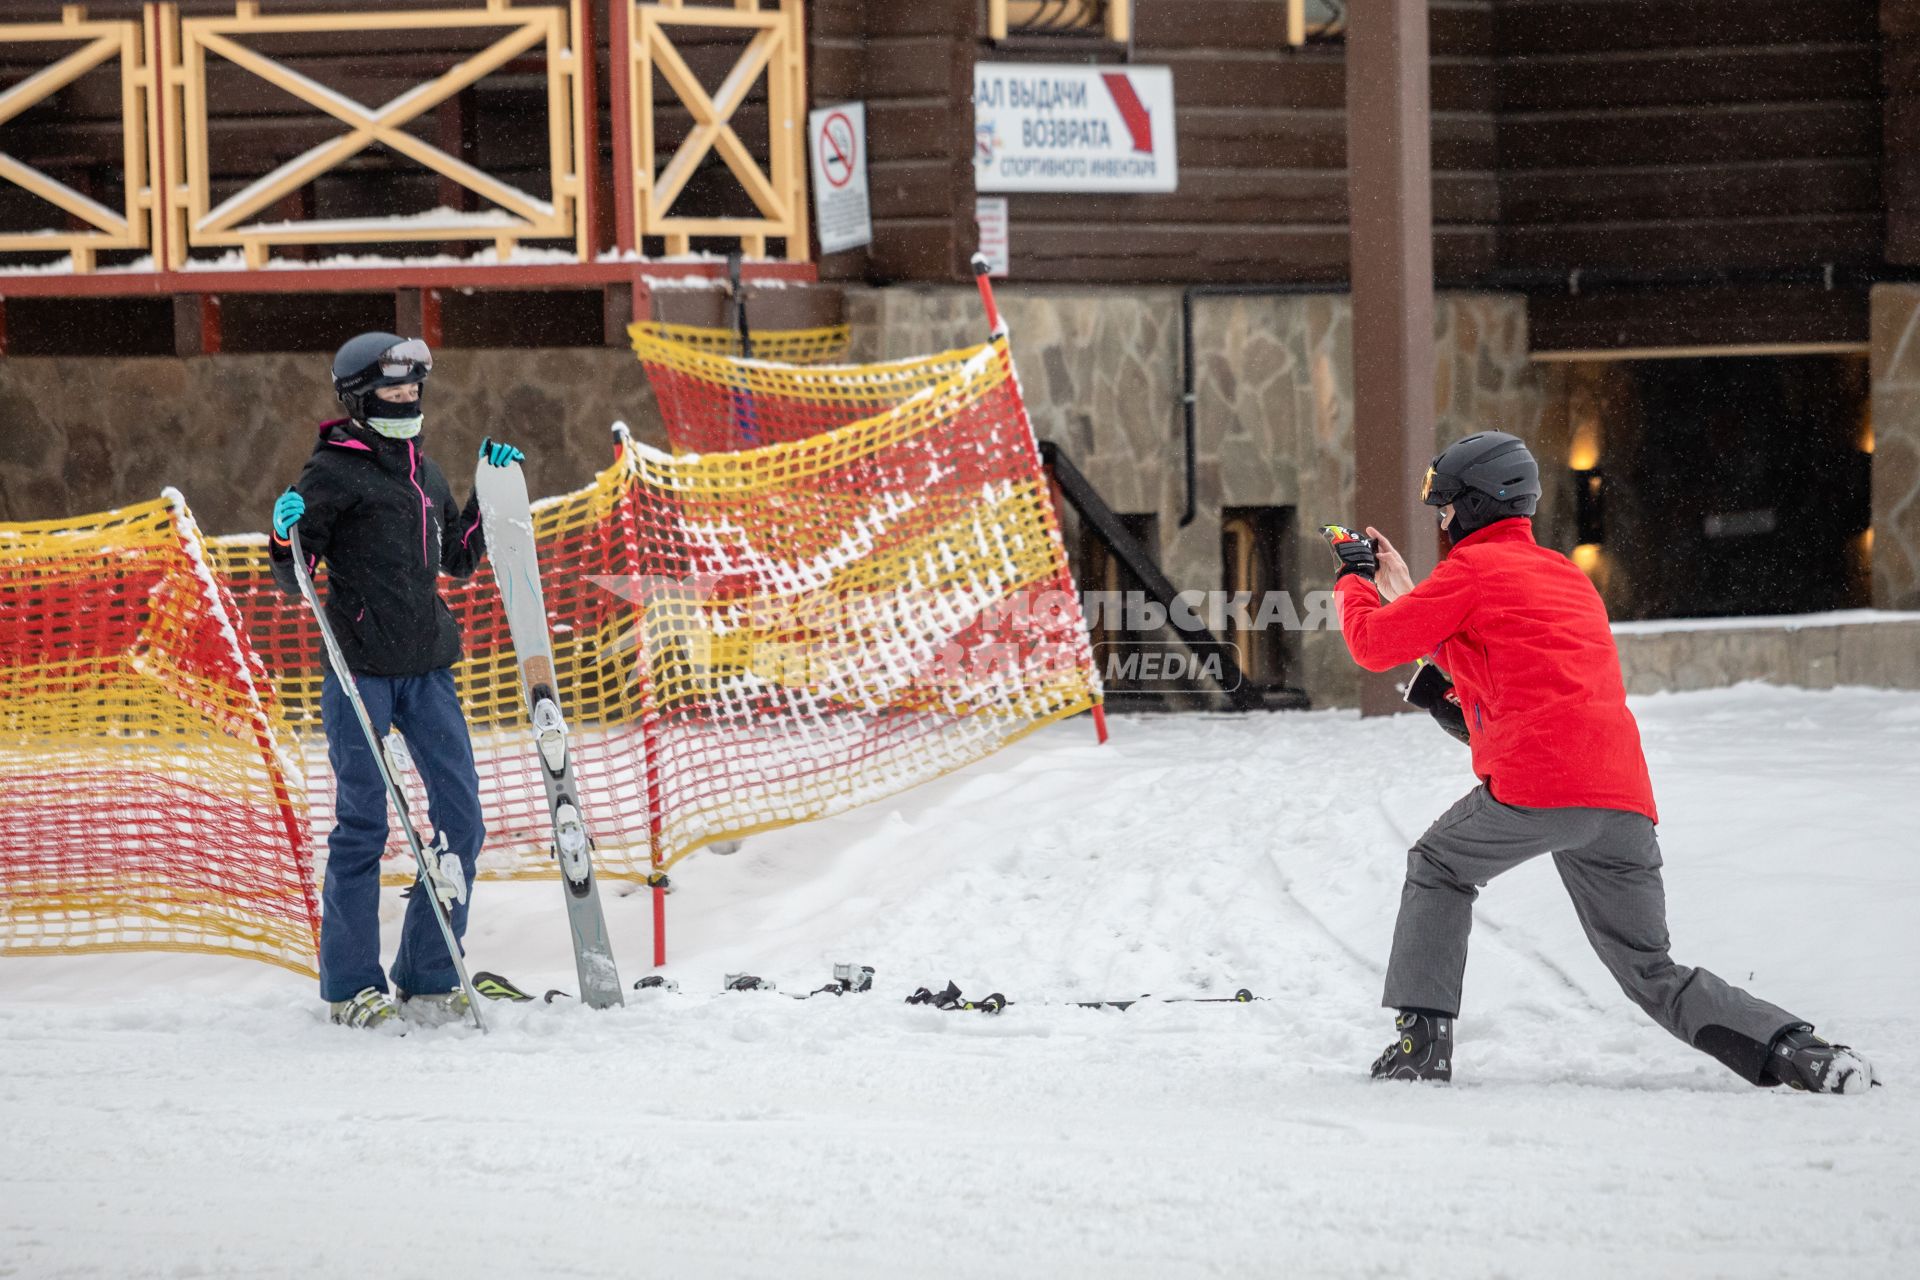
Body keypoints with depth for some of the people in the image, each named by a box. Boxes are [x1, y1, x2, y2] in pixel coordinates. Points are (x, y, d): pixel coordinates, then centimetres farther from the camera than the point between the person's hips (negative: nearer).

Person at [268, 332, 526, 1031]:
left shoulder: (423, 473, 17)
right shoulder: (333, 473, -4)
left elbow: (457, 559, 27)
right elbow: (294, 580, -3)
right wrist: (286, 537, -24)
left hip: (426, 669, 7)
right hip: (359, 668, -7)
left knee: (460, 819, 2)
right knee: (363, 826, -4)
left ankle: (428, 981, 11)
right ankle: (352, 987, 4)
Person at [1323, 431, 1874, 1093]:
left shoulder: (1473, 569, 5)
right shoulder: (1568, 578, 29)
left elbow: (1376, 643, 7)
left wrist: (1354, 584, 27)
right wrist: (1406, 595, 39)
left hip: (1536, 787, -6)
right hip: (1624, 801, 6)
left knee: (1438, 869, 22)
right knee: (1651, 973, 11)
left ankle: (1422, 1038, 11)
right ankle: (1792, 1049, -11)